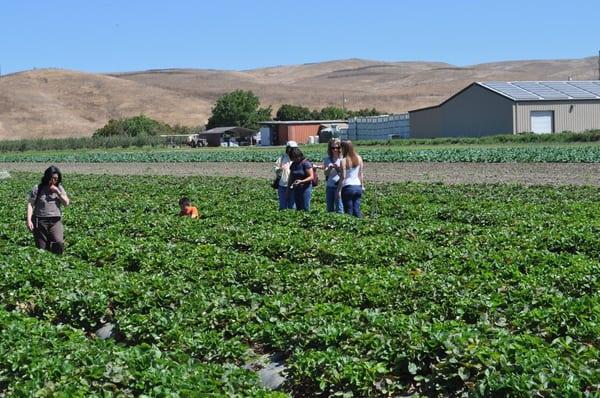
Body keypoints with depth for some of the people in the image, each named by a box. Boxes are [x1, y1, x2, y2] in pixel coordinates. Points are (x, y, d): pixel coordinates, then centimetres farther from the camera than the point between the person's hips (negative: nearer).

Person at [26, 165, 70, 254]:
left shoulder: (59, 188, 10)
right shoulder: (37, 189, 0)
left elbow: (66, 203, 6)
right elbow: (30, 204, -2)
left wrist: (58, 192, -8)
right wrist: (29, 220, -12)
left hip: (55, 221, 2)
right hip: (40, 221, -2)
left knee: (59, 243, -21)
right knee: (42, 249, -2)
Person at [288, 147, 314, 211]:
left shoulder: (306, 163, -10)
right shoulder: (293, 164, 10)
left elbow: (311, 177, -13)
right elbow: (291, 177, 19)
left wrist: (302, 181, -26)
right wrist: (288, 187, 15)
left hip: (305, 188, -6)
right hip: (296, 189, 6)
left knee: (305, 209, -7)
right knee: (298, 208, 5)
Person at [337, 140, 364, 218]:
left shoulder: (344, 160, -11)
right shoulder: (359, 158, 5)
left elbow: (343, 176, -13)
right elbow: (361, 174, 10)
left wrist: (339, 190, -8)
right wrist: (362, 186, 19)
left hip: (348, 187, -5)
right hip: (358, 186, 5)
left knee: (349, 211, 2)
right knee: (357, 210, 10)